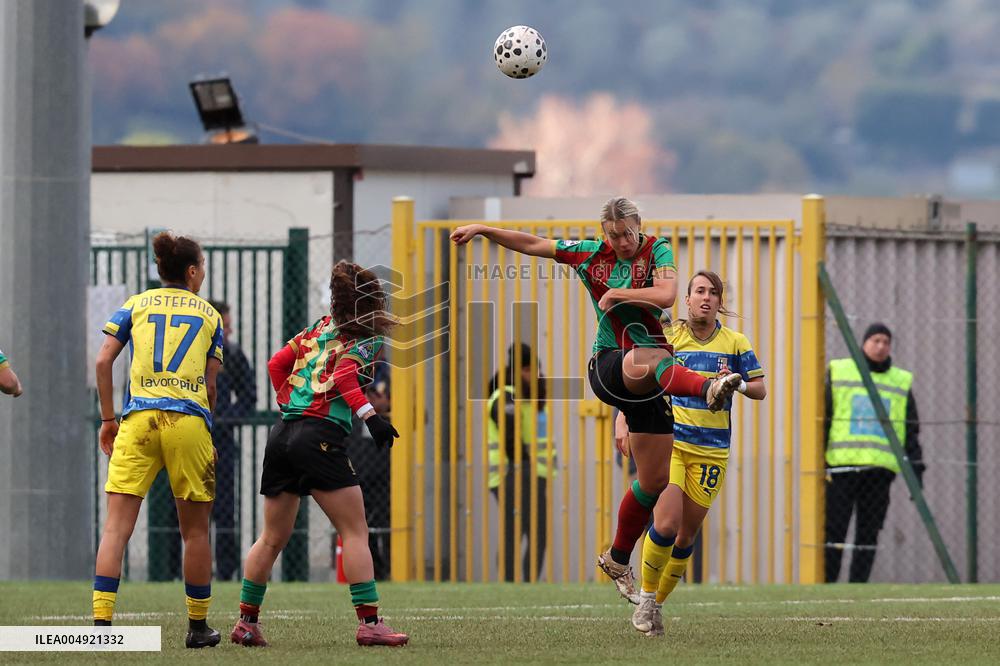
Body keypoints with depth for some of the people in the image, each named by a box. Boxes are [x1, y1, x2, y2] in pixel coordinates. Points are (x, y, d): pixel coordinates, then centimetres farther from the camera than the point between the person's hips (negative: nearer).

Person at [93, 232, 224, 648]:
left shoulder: (135, 306, 14)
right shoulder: (209, 315, 14)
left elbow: (103, 362, 4)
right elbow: (210, 385, 11)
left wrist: (108, 419, 11)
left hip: (138, 419, 1)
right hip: (189, 421, -1)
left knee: (117, 526, -4)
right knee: (195, 530, 10)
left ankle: (101, 620, -16)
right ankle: (198, 626, 17)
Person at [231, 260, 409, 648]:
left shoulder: (320, 328, 18)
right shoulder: (366, 340, 1)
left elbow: (276, 364, 17)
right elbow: (343, 376, -16)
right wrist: (369, 415, -26)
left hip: (283, 434, 7)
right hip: (321, 437, -7)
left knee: (271, 539, 15)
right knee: (355, 533, -4)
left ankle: (246, 623, 16)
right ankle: (369, 623, -11)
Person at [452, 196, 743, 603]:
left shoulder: (657, 251, 1)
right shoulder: (589, 254, 5)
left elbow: (666, 296, -18)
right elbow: (532, 244, 15)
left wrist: (616, 294, -13)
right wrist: (482, 230, 14)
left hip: (647, 382, 2)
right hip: (608, 367, -2)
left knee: (655, 480, 4)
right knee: (647, 361, -42)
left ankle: (617, 561, 21)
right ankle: (708, 388, -72)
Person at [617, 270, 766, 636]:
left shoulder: (735, 343, 5)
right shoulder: (667, 337, 1)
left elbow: (760, 389, 7)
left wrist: (737, 384, -14)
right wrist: (623, 421, -4)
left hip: (711, 451, 2)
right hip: (668, 441, -2)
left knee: (686, 536, 4)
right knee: (666, 524, -18)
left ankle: (658, 603, 20)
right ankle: (646, 597, 0)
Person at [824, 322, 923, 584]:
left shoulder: (901, 383, 15)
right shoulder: (839, 373, 10)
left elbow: (911, 432, 14)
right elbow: (821, 419, 8)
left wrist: (916, 471, 5)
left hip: (879, 469, 2)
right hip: (842, 465, -2)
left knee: (868, 536, -1)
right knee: (833, 531, -8)